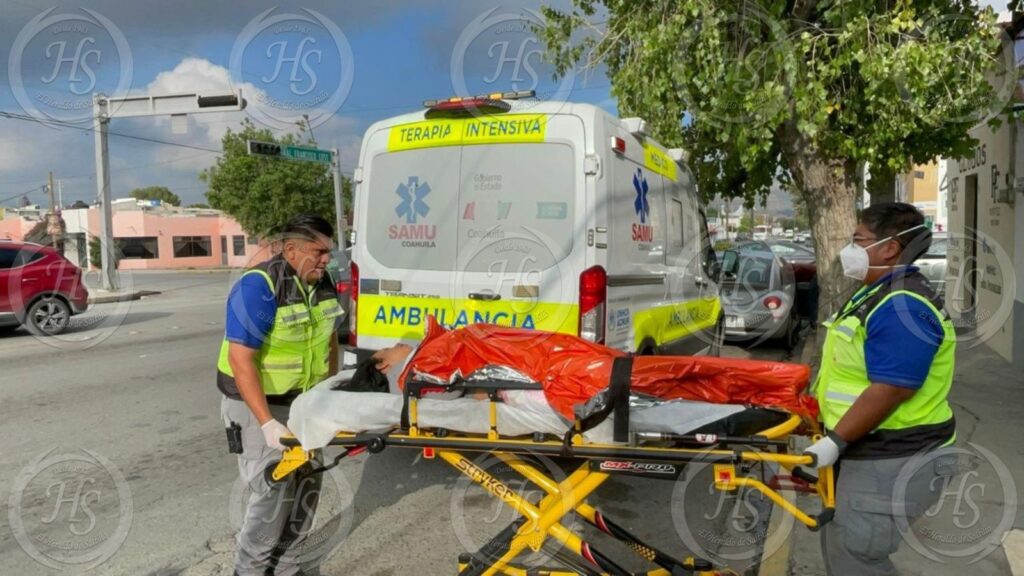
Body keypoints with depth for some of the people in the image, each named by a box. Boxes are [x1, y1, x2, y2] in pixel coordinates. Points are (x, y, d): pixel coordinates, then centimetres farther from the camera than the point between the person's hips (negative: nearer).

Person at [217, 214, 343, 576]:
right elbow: (240, 359, -27)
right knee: (274, 491, -5)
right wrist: (268, 424, -31)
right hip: (258, 404, -7)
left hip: (304, 402, 8)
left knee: (306, 485, 13)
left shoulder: (321, 282, 0)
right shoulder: (258, 287, -24)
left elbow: (329, 337, 14)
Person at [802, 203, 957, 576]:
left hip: (891, 462, -11)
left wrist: (835, 441, -24)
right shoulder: (877, 294, 11)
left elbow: (890, 390, -29)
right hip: (868, 452, 11)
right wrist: (831, 431, 20)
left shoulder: (902, 308, -24)